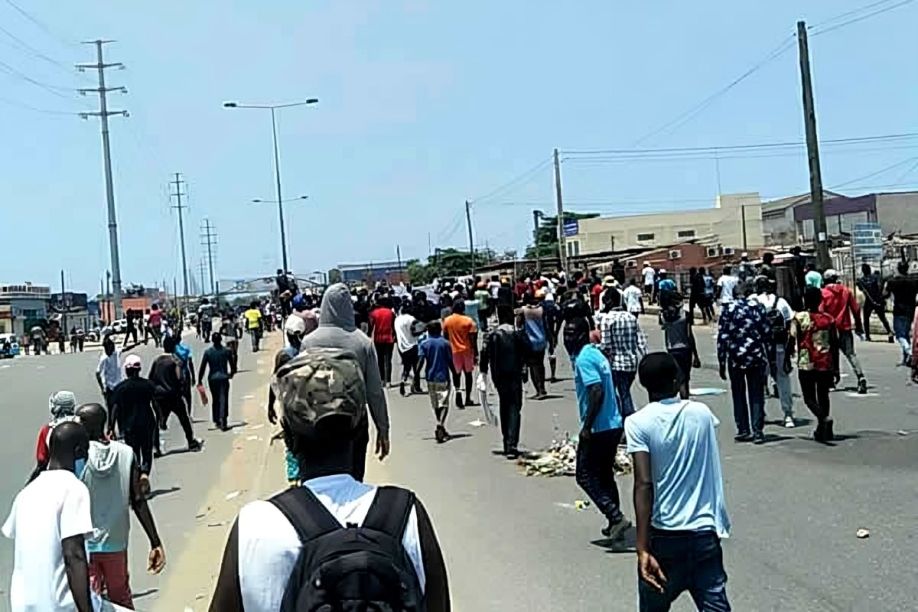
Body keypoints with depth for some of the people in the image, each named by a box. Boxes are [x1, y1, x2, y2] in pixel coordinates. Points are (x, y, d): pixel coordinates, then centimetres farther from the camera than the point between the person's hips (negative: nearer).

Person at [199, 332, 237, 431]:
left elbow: (202, 367, -3)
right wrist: (232, 373, 22)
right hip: (223, 378, -2)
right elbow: (233, 365, 2)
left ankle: (216, 421, 24)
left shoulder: (207, 352, -3)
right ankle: (222, 422, -18)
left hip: (212, 378, 2)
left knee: (215, 400, 17)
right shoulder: (226, 351, -4)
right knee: (223, 400, -5)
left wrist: (199, 380, 3)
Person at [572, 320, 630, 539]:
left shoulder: (583, 359, -15)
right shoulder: (597, 354, 14)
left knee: (586, 476, -1)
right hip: (614, 425, 9)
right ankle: (615, 522, 21)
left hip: (597, 429, -9)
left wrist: (586, 427, -21)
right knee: (605, 475, 17)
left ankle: (616, 517, -8)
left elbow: (597, 392, -25)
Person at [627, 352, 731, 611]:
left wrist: (642, 549, -20)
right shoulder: (702, 413, 3)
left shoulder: (638, 423, -9)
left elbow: (644, 484, -18)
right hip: (706, 532, 3)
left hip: (664, 535, -2)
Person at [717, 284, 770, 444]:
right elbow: (767, 333, 0)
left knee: (739, 395, 12)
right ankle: (757, 431, 3)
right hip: (756, 357, 1)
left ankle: (743, 430, 12)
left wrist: (722, 363, 0)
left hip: (736, 358, -1)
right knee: (756, 396, 7)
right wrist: (767, 356, 12)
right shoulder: (757, 307, 0)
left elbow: (722, 337, -6)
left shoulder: (727, 309, -4)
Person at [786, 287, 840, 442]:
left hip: (806, 365, -3)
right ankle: (823, 431, 20)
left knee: (809, 398, 4)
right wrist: (836, 369, 12)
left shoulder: (799, 319, -5)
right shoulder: (829, 319, 5)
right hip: (826, 365, 3)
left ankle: (824, 418, -23)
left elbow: (791, 341, -9)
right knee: (823, 397, 16)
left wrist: (787, 361, 3)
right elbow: (835, 345, 6)